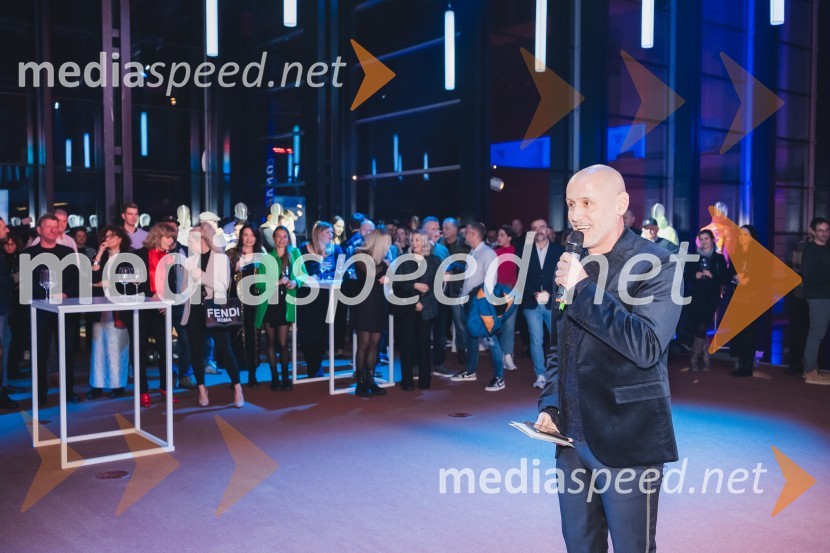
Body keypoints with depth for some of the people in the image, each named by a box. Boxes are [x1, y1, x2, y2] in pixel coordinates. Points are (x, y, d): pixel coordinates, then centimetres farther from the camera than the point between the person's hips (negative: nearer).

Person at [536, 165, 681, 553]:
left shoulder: (655, 264, -10)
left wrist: (584, 289, -21)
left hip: (627, 440, -6)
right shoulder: (572, 265, 9)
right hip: (572, 438, 6)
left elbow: (647, 346, -22)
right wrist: (550, 406, 6)